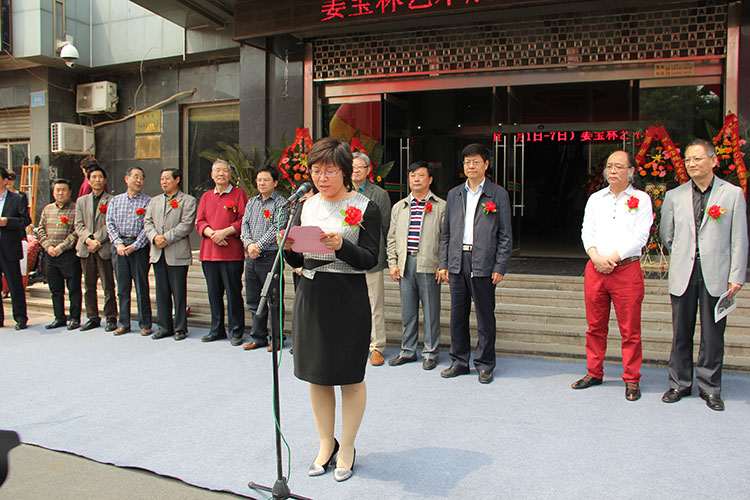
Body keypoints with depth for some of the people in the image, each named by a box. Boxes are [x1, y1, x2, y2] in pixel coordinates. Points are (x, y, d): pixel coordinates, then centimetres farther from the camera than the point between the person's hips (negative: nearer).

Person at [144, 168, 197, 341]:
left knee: (179, 293, -1)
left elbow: (187, 224, -10)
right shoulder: (154, 201, 19)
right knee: (162, 293, 10)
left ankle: (180, 328, 7)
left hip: (177, 254, -5)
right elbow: (147, 222, 10)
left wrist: (166, 238, -15)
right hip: (158, 254, 5)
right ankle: (164, 327, 18)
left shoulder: (188, 201, 2)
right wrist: (154, 237, -10)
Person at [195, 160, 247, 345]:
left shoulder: (239, 194, 4)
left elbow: (244, 220, -4)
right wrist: (211, 233, -8)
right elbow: (200, 222, 12)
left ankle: (236, 332, 6)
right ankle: (217, 330, 22)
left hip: (232, 253, -5)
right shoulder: (206, 197, 17)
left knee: (233, 293, -3)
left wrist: (225, 231, -15)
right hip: (209, 253, 5)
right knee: (214, 293, 10)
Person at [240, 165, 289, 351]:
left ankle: (277, 338, 11)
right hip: (251, 257, 6)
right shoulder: (251, 202, 17)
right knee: (254, 301, 12)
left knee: (274, 300, 0)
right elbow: (244, 225, 9)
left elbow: (277, 228, -13)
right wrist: (249, 244, -9)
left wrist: (259, 245, -16)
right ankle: (258, 337, 22)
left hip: (271, 257, -6)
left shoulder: (281, 203, -3)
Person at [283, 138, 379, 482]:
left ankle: (347, 449, 24)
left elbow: (370, 259, -11)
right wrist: (289, 247, -10)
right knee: (316, 376, 13)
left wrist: (341, 245, -27)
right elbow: (297, 261, 12)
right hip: (310, 295, 5)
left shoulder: (365, 208, -4)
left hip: (348, 298, -5)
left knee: (350, 378, 5)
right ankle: (326, 444, 30)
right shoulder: (306, 206, 10)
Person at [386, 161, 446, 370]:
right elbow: (392, 238, 15)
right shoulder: (399, 207, 15)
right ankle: (408, 351, 21)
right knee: (407, 311, 10)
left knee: (431, 311, 2)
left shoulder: (441, 207, 3)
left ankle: (431, 353, 14)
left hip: (428, 265, -3)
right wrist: (393, 263, 5)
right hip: (405, 265, 4)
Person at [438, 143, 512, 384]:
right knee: (457, 314, 9)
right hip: (457, 262, 4)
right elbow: (446, 233, 14)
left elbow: (505, 235, 0)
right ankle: (459, 361, 22)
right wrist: (443, 264, 8)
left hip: (483, 264, -4)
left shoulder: (498, 194, 2)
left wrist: (500, 267, -7)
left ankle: (485, 365, 15)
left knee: (485, 316, 3)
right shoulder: (454, 194, 13)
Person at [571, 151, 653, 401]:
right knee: (595, 326, 10)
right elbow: (587, 231, 9)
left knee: (630, 329, 0)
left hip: (627, 269, -3)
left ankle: (631, 379, 12)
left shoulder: (641, 199, 3)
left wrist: (613, 258, -12)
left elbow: (640, 236, -6)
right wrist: (596, 256, -8)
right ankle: (594, 373, 22)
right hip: (595, 268, 4)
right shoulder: (596, 198, 15)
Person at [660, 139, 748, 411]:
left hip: (716, 276, -2)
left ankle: (710, 388, 17)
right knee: (681, 333, 9)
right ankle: (680, 384, 22)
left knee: (713, 335, 4)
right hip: (683, 276, 2)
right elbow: (666, 235, 17)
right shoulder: (674, 196, 6)